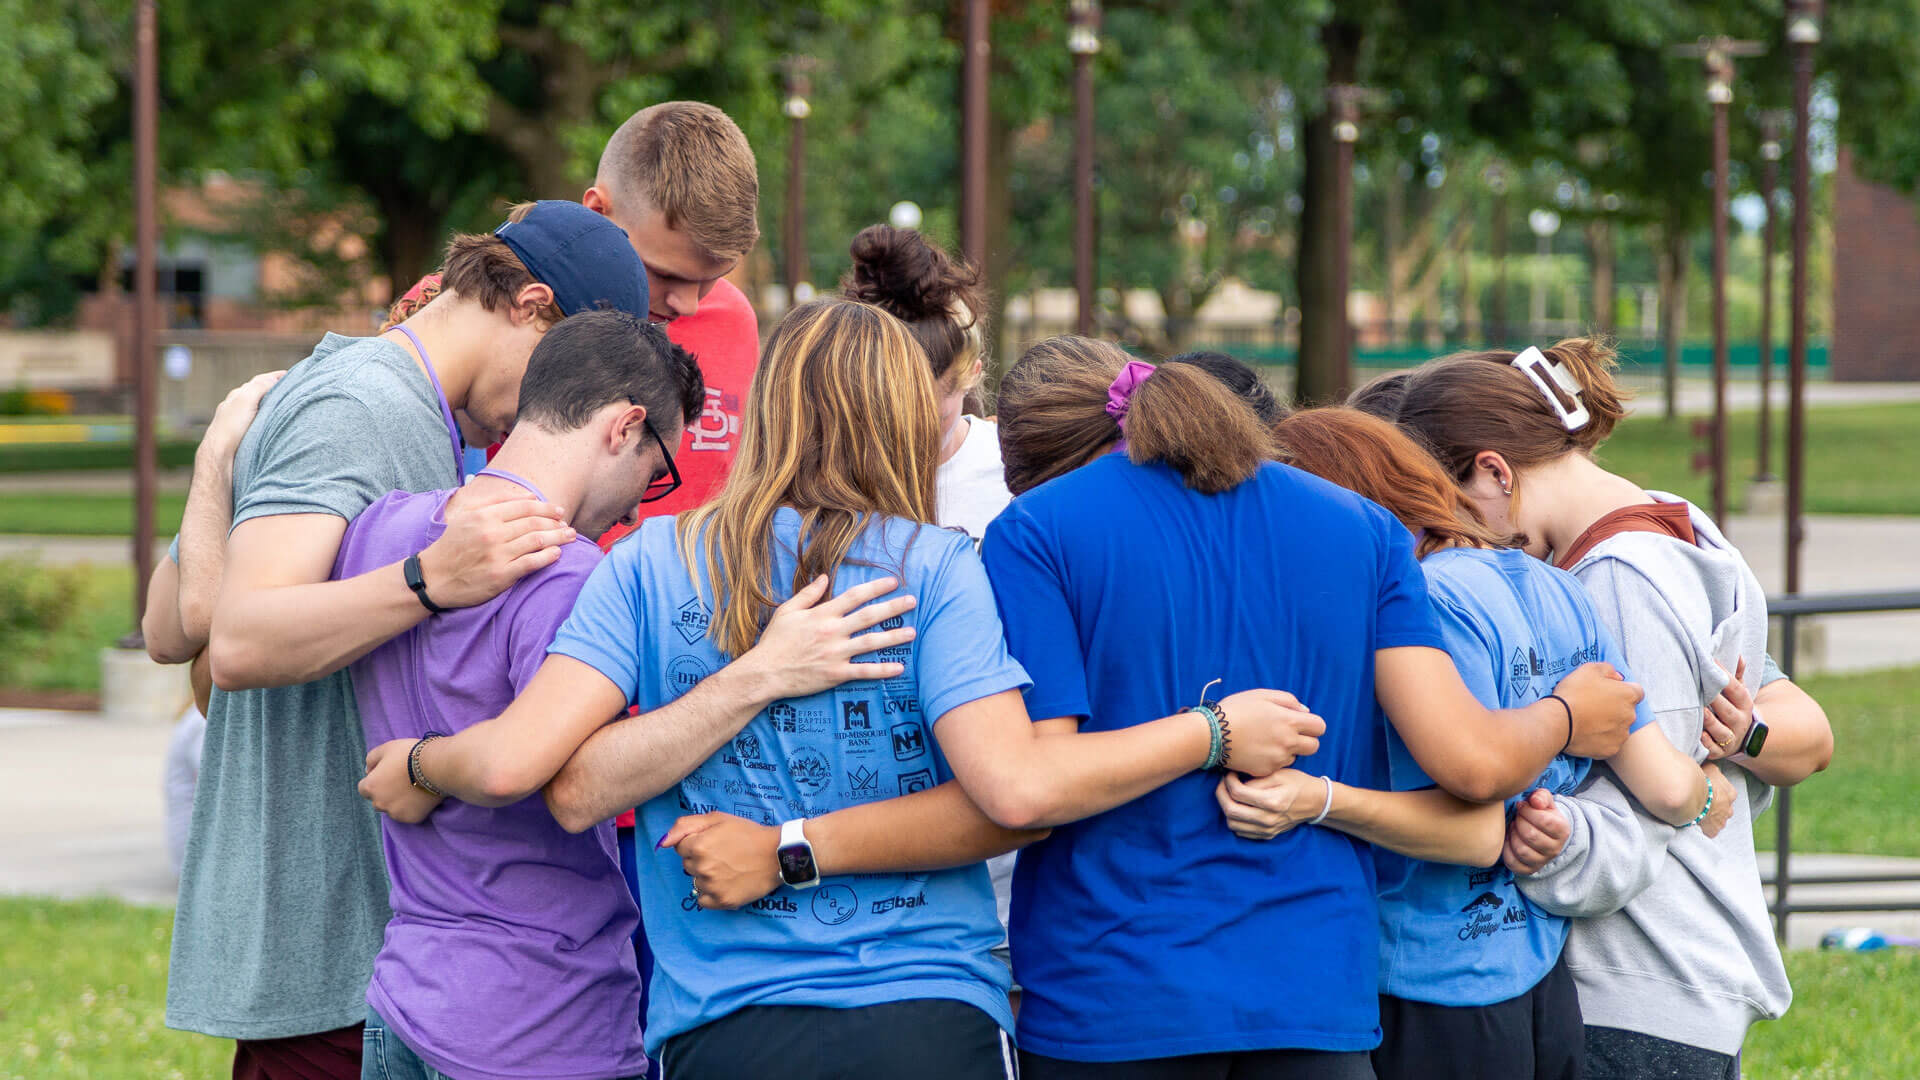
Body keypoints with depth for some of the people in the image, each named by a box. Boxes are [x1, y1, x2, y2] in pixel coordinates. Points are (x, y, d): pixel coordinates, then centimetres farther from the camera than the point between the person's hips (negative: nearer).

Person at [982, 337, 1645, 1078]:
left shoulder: (1033, 531, -1)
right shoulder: (1359, 526, 10)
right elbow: (1471, 760, 0)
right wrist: (1564, 718, 20)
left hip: (1107, 1000, -3)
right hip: (1317, 996, 3)